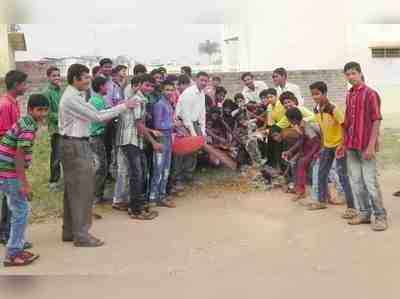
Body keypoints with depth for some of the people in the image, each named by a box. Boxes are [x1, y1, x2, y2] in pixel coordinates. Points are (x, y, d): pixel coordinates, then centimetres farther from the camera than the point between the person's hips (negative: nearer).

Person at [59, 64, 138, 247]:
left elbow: (91, 115, 11)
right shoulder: (72, 98, -18)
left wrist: (119, 108, 4)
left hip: (76, 144, 11)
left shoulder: (75, 96, 15)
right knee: (82, 190, -5)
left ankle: (70, 231, 23)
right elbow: (96, 116, -20)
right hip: (75, 145, -11)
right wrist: (123, 107, -13)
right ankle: (81, 235, 3)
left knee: (73, 189, 14)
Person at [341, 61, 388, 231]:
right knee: (356, 182, 10)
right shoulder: (349, 96, 12)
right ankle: (364, 213, 21)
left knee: (370, 182, -4)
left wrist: (371, 146, -17)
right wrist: (344, 144, 14)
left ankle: (380, 216, 6)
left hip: (366, 146, -7)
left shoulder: (370, 94, -8)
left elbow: (376, 121, -11)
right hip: (351, 146, 7)